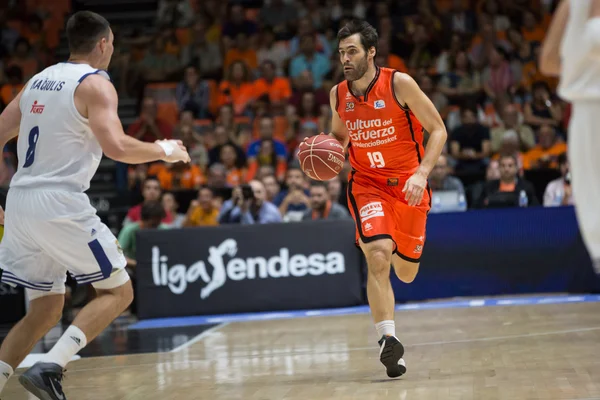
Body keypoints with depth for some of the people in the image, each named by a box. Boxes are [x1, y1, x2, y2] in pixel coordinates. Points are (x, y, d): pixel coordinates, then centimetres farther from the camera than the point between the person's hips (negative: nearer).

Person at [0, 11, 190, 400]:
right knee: (118, 291, 4)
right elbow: (116, 146, -19)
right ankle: (50, 368, -13)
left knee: (46, 309, 16)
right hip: (61, 204, -8)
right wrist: (163, 150, -2)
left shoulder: (39, 80, 17)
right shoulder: (96, 84, -6)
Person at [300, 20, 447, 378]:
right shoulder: (338, 95, -2)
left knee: (406, 272, 9)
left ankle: (399, 247, 48)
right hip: (367, 184, 1)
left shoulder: (399, 84, -14)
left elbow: (438, 130, -9)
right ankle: (389, 339, -22)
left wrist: (422, 173, -21)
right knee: (378, 255, -25)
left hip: (408, 184, -1)